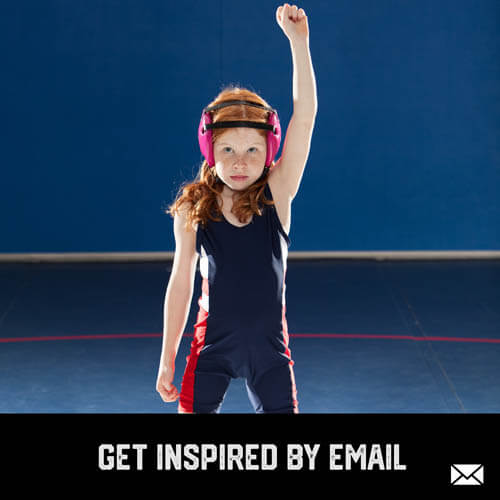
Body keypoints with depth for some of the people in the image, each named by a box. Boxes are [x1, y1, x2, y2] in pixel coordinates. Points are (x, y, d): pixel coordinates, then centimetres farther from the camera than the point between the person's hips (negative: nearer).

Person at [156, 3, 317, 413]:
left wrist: (298, 41, -26)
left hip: (269, 348, 0)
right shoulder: (193, 210, -6)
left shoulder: (275, 195, -8)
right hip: (212, 347, 0)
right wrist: (167, 360, 3)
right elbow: (180, 285, 2)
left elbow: (305, 115, -18)